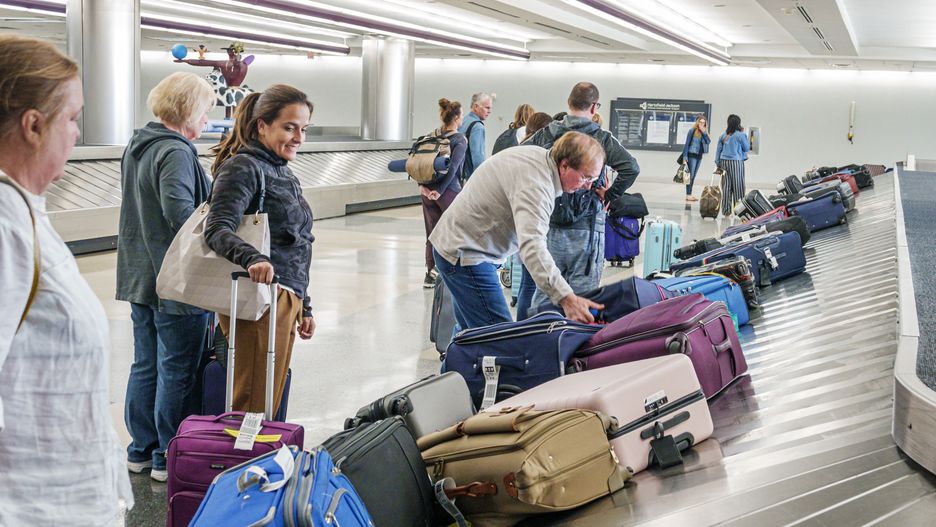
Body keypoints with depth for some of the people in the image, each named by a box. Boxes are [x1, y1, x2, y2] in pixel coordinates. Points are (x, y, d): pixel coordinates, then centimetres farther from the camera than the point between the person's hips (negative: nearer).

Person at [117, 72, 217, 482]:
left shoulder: (136, 147, 12)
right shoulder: (176, 152, -18)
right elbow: (180, 210, -30)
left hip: (140, 276, 9)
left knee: (145, 365, 16)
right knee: (177, 371, 2)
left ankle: (141, 449, 26)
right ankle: (168, 457, 11)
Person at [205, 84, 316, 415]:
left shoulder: (284, 174, 21)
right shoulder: (243, 167, -8)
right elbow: (217, 229, -22)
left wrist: (303, 306, 25)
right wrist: (253, 259, -41)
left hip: (286, 301, 9)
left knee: (270, 403, 10)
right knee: (251, 406, -8)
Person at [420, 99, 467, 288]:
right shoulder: (460, 140, -9)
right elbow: (453, 167, -19)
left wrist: (422, 185, -4)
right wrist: (440, 190, -16)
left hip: (428, 189, 6)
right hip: (449, 191, -6)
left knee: (432, 233, 13)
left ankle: (430, 275, 16)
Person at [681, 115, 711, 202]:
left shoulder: (704, 132, 8)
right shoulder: (692, 131, -8)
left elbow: (708, 141, -5)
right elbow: (687, 143, -7)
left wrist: (704, 132, -15)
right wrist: (685, 156, -11)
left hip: (699, 156, 6)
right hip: (692, 155, -6)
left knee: (693, 176, 9)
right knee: (690, 175, -7)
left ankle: (690, 194, 13)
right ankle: (688, 195, -7)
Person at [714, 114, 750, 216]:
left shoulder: (723, 135, 8)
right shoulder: (740, 135, -7)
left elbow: (718, 150, 9)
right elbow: (746, 148, 3)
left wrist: (717, 164, 14)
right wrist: (744, 134, 8)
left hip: (724, 162, 5)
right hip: (736, 162, -5)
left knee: (726, 187, 7)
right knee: (738, 186, 1)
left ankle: (726, 211, 8)